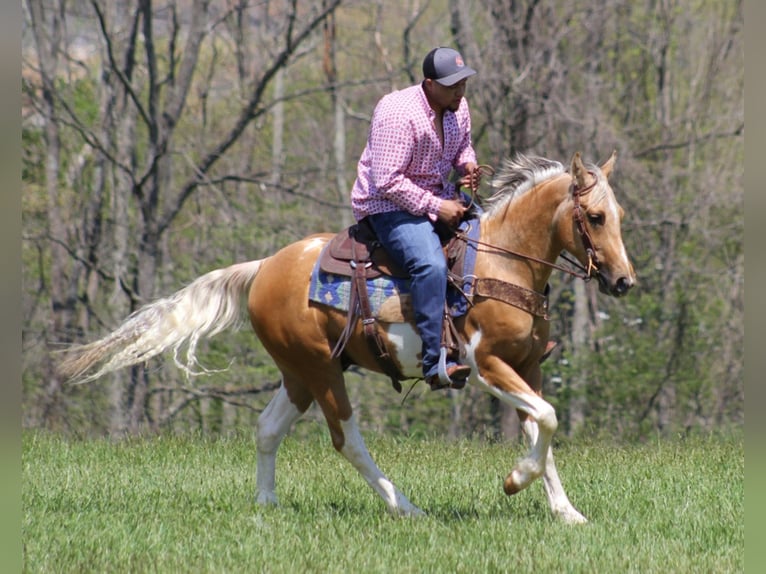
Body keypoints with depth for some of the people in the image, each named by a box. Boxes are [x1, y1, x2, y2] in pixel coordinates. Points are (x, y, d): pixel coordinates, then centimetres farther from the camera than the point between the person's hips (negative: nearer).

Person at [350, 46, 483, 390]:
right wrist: (436, 208, -24)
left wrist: (467, 166, -2)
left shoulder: (458, 108, 2)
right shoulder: (399, 114, -25)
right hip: (389, 205, -9)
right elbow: (387, 182, -27)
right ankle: (436, 365, -35)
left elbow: (463, 146, 22)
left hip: (439, 196, 9)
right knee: (431, 264, -33)